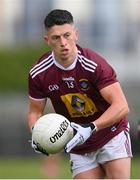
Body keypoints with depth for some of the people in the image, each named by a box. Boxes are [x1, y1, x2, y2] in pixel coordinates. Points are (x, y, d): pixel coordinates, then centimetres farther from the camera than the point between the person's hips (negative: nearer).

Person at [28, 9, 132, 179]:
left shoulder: (94, 64, -24)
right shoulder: (38, 74, -11)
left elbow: (121, 106, -29)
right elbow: (35, 111, 3)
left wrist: (90, 128, -41)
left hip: (112, 135, -3)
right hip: (79, 149, 3)